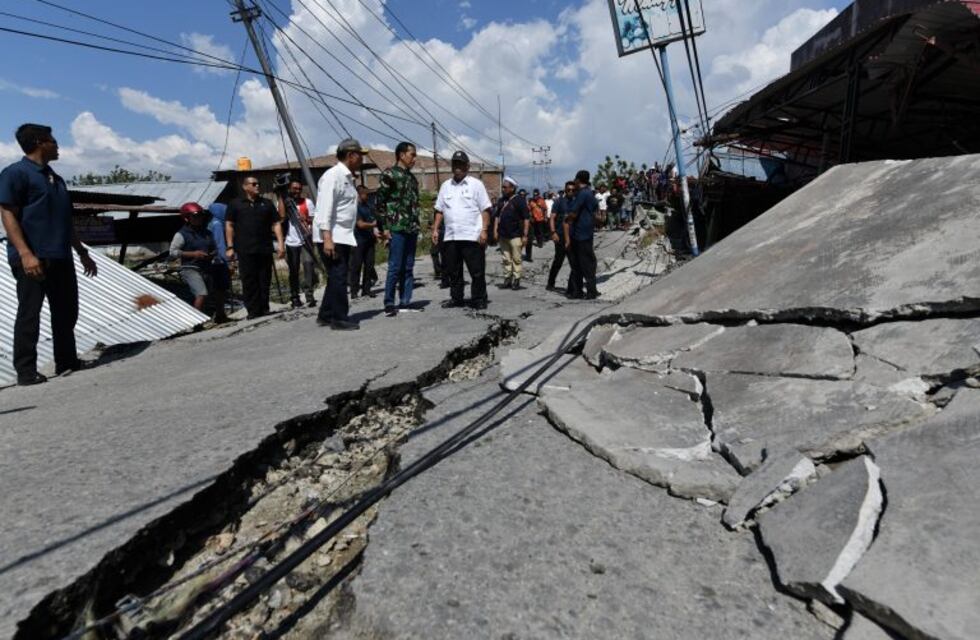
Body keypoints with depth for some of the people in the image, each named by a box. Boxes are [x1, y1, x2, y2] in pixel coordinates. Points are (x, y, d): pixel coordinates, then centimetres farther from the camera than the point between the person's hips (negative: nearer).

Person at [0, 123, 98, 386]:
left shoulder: (55, 178, 21)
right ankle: (26, 371, 3)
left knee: (67, 311, 11)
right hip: (32, 258, -8)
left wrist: (83, 252, 23)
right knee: (29, 314, -4)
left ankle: (67, 361, 21)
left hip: (61, 257, 8)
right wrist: (25, 253, -22)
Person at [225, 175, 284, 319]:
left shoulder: (267, 204, 15)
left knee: (265, 281, 5)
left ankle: (264, 309, 13)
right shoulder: (235, 204, 9)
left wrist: (280, 242, -2)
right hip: (245, 250, -2)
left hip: (265, 249, 2)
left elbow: (276, 224, 10)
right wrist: (230, 247, -2)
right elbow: (229, 225, 6)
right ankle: (253, 311, 1)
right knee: (249, 281, -3)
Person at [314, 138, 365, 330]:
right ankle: (339, 319, 2)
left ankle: (326, 315, 23)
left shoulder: (347, 177, 16)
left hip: (343, 237, 10)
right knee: (338, 278, -6)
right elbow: (325, 209, -20)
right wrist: (327, 238, -26)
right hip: (332, 238, -10)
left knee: (337, 278, 13)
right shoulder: (333, 176, -13)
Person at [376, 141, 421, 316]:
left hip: (411, 229, 7)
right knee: (395, 267, -6)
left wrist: (417, 229, 16)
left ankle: (405, 301, 13)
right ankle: (389, 303, 1)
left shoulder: (412, 178, 19)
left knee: (408, 268, 7)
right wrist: (385, 227, -11)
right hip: (396, 229, -7)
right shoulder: (390, 174, -3)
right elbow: (380, 201, -6)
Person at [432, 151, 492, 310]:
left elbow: (485, 209, -4)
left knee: (477, 271, -2)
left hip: (472, 237, -4)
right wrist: (435, 229, 8)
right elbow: (440, 210, 17)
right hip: (451, 237, 5)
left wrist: (484, 230, -13)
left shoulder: (476, 184, 1)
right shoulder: (445, 186, 15)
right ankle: (456, 298, 23)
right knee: (453, 271, 11)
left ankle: (479, 300, 9)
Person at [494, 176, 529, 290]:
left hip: (515, 235, -6)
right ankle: (507, 279, 17)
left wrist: (525, 235, -13)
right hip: (503, 235, 6)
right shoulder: (502, 200, 13)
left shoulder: (519, 200, -5)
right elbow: (497, 216, 19)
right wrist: (495, 230, 9)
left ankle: (516, 280, 5)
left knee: (516, 259, -2)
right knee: (506, 259, 10)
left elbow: (526, 218, -8)